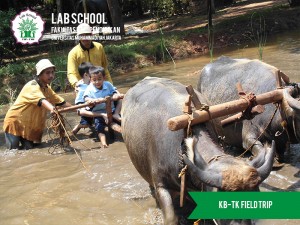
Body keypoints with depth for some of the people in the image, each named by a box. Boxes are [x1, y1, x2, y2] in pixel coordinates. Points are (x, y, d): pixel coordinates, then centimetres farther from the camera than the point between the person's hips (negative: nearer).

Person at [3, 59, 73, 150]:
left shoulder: (47, 88, 5)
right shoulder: (32, 86, -24)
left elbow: (61, 102, 10)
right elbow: (41, 100, -45)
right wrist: (52, 109, -64)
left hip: (29, 126, 7)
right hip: (15, 122, -7)